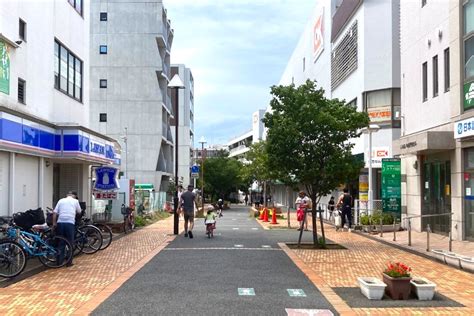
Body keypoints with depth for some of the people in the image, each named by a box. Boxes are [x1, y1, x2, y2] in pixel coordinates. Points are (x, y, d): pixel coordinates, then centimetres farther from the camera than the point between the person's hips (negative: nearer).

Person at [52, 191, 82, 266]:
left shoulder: (61, 200, 14)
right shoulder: (75, 201, 10)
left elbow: (54, 213, 5)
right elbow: (79, 212, 20)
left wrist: (54, 223, 10)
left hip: (60, 222, 3)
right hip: (70, 223, -3)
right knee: (70, 243, 6)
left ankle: (59, 262, 12)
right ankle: (69, 262, 7)